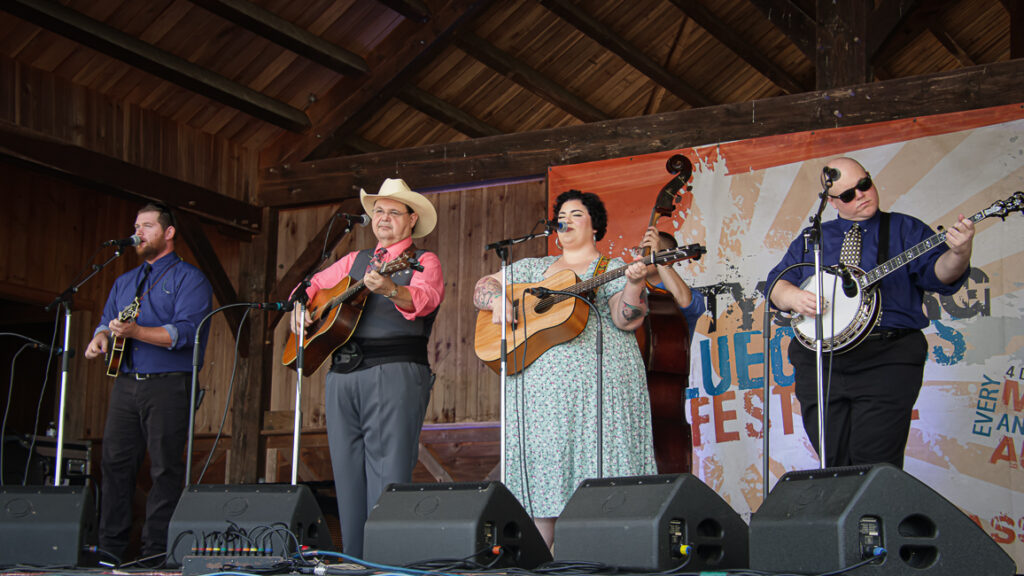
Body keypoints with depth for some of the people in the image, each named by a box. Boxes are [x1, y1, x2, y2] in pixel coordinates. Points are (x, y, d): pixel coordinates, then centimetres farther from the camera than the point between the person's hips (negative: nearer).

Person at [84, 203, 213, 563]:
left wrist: (135, 332, -24)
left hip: (168, 385, -6)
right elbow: (108, 320, 24)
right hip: (126, 383, 6)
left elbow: (185, 332, -13)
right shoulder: (124, 282, 23)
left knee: (166, 467, -6)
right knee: (115, 462, 3)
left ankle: (156, 551, -3)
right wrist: (102, 336, -1)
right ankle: (110, 547, 8)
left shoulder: (189, 279, 0)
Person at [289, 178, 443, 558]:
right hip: (342, 373, 6)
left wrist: (390, 289, -38)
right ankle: (354, 562, 11)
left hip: (394, 373, -6)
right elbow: (314, 284, 32)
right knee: (347, 474, 6)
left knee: (388, 476, -11)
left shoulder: (424, 262, 4)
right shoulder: (355, 260, 23)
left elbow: (423, 300, -17)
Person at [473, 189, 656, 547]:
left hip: (597, 379, -4)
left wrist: (634, 283, -22)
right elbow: (484, 286, 21)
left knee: (598, 464, -9)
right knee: (541, 467, 0)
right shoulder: (533, 268, 22)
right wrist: (497, 299, -1)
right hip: (538, 380, 4)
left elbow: (627, 319, -4)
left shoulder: (613, 269, 9)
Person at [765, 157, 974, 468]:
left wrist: (958, 253, -26)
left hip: (886, 361, -3)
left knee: (876, 472, -10)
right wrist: (793, 297, -8)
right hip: (819, 360, 3)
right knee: (833, 467, 3)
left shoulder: (905, 230, 9)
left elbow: (939, 274, -4)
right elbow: (776, 283, 15)